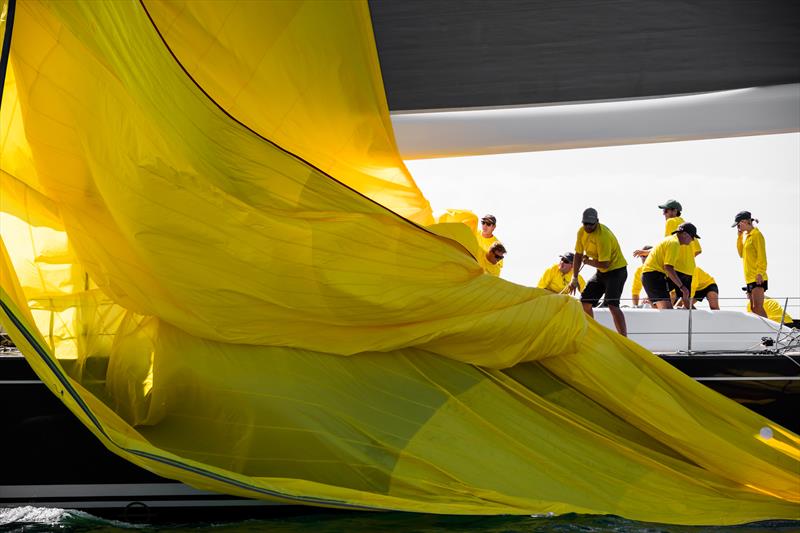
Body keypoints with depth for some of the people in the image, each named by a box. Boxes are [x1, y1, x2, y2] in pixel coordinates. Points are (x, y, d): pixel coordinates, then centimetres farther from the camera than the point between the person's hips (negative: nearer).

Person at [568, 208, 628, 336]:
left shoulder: (603, 235, -27)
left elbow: (604, 264, -27)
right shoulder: (582, 231, -2)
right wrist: (574, 278, 0)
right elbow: (578, 255, 7)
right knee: (585, 302, 5)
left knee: (612, 304, -24)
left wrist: (588, 261, -9)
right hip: (601, 272, 9)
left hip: (616, 269, -8)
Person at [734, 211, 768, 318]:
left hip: (757, 278, -9)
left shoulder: (757, 235, -9)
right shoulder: (747, 236, 17)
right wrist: (739, 236, 11)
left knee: (757, 307, -16)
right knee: (754, 308, 8)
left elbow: (762, 256, -15)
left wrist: (760, 273, -22)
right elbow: (741, 253, 17)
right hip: (750, 278, 9)